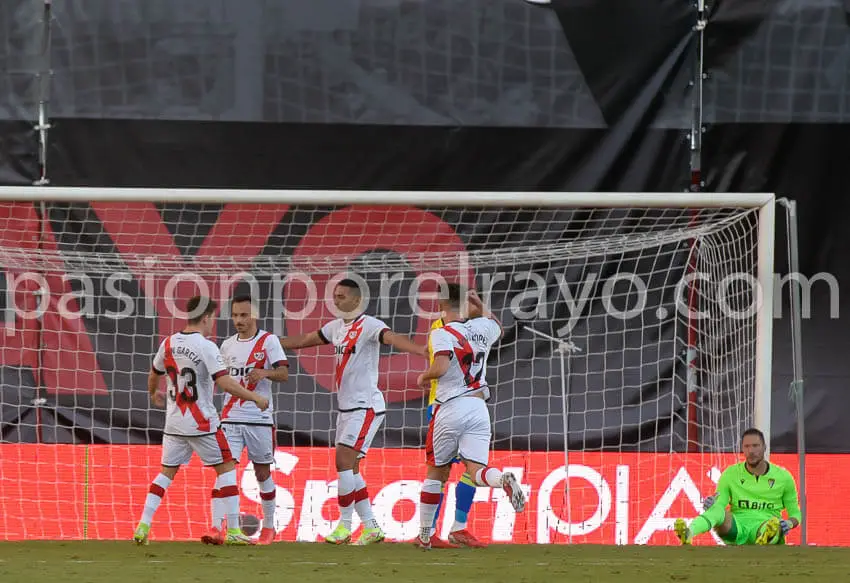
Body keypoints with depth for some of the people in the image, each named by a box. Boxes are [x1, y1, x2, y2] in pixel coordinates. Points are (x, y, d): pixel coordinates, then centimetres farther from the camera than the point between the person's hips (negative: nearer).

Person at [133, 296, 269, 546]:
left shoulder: (168, 344, 6)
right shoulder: (206, 347, -14)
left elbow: (154, 375, 23)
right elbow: (225, 383, -21)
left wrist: (154, 394, 45)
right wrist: (256, 398, -10)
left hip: (174, 422, 6)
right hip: (201, 422, -6)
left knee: (167, 472, 14)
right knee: (226, 468, 4)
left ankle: (143, 526, 4)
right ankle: (233, 531, 0)